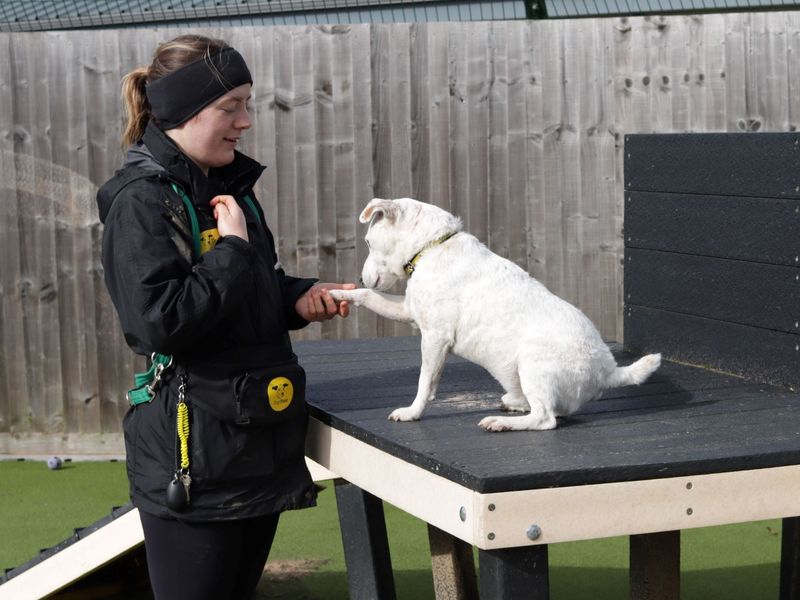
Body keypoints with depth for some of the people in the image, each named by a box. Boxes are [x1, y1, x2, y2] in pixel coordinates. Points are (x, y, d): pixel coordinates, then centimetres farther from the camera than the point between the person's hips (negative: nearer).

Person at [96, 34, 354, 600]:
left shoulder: (227, 187, 12)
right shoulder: (143, 201, -14)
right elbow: (160, 320, -26)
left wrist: (299, 298, 5)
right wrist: (232, 249, -17)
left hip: (260, 441, 8)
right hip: (194, 452, -8)